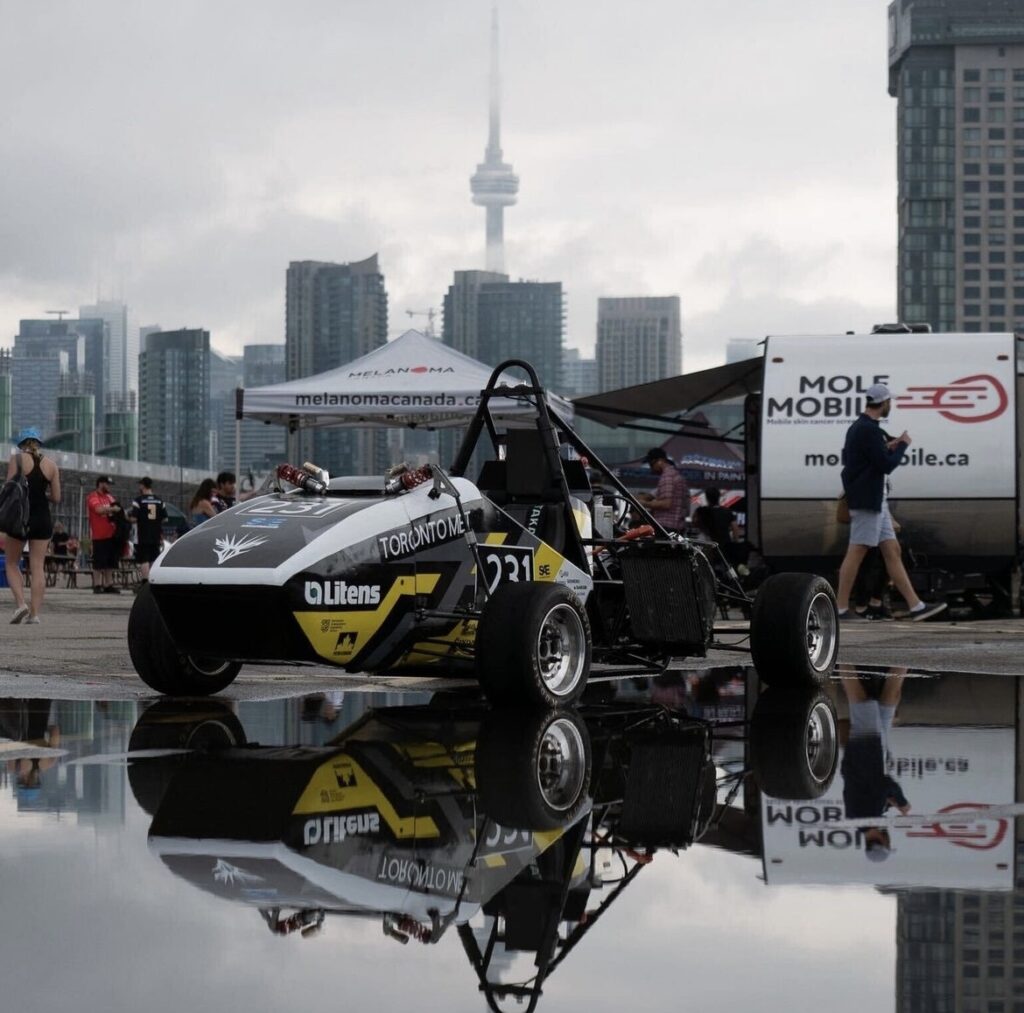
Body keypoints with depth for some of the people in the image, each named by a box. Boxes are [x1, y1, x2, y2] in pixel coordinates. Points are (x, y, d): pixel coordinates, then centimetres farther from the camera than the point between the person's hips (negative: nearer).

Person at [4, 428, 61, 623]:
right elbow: (56, 498, 5)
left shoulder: (17, 459, -4)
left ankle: (20, 603, -7)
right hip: (43, 519, 3)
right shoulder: (51, 465, 6)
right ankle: (35, 613, -1)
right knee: (38, 567, 4)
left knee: (11, 563, 11)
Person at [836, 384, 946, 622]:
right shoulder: (869, 430, -17)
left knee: (892, 551, 7)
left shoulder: (858, 427, 15)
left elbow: (847, 458, 24)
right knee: (856, 552, -6)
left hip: (875, 501, 10)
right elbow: (886, 465, -19)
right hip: (866, 501, -10)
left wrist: (887, 448, 20)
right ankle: (841, 608, -2)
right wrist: (903, 445, -2)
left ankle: (915, 605, 7)